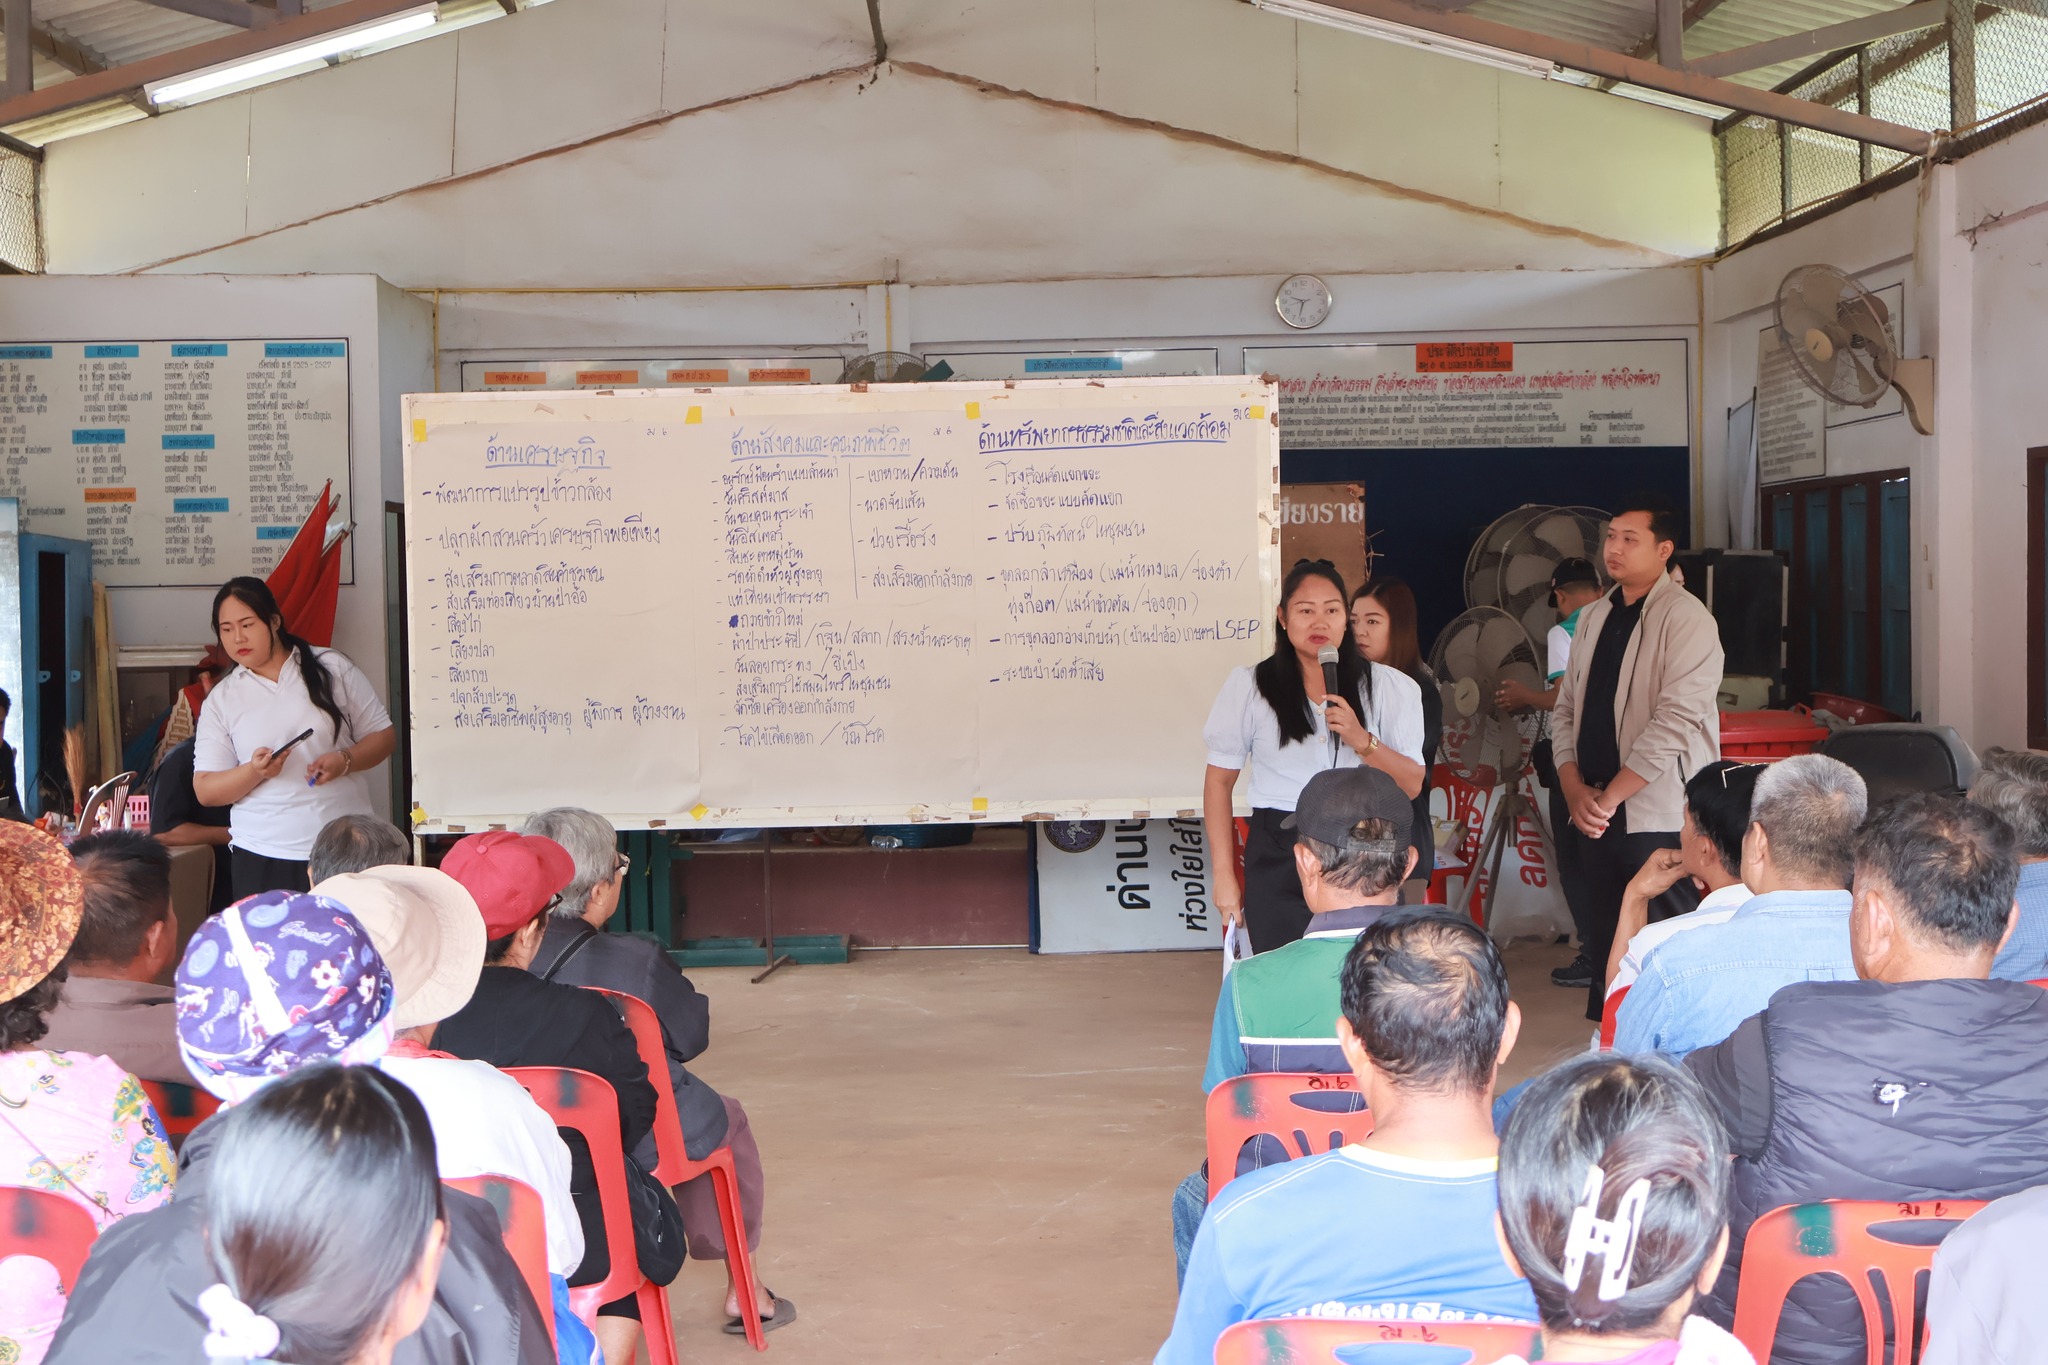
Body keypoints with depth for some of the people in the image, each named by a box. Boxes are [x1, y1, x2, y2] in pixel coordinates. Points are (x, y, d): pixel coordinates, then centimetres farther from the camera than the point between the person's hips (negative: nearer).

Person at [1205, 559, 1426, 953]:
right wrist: (1223, 873, 2)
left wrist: (1362, 740, -14)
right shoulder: (1248, 686, 4)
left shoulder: (1387, 687, 6)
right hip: (1278, 858, 0)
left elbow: (1412, 784, 3)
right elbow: (1219, 779, 6)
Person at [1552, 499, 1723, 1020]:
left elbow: (1677, 719, -17)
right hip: (1594, 815, 7)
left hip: (1659, 819, -7)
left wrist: (1610, 796, -16)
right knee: (1603, 946, 11)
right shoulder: (1593, 618, 14)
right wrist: (1575, 789, -1)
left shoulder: (1685, 618, -9)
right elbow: (1566, 708, 15)